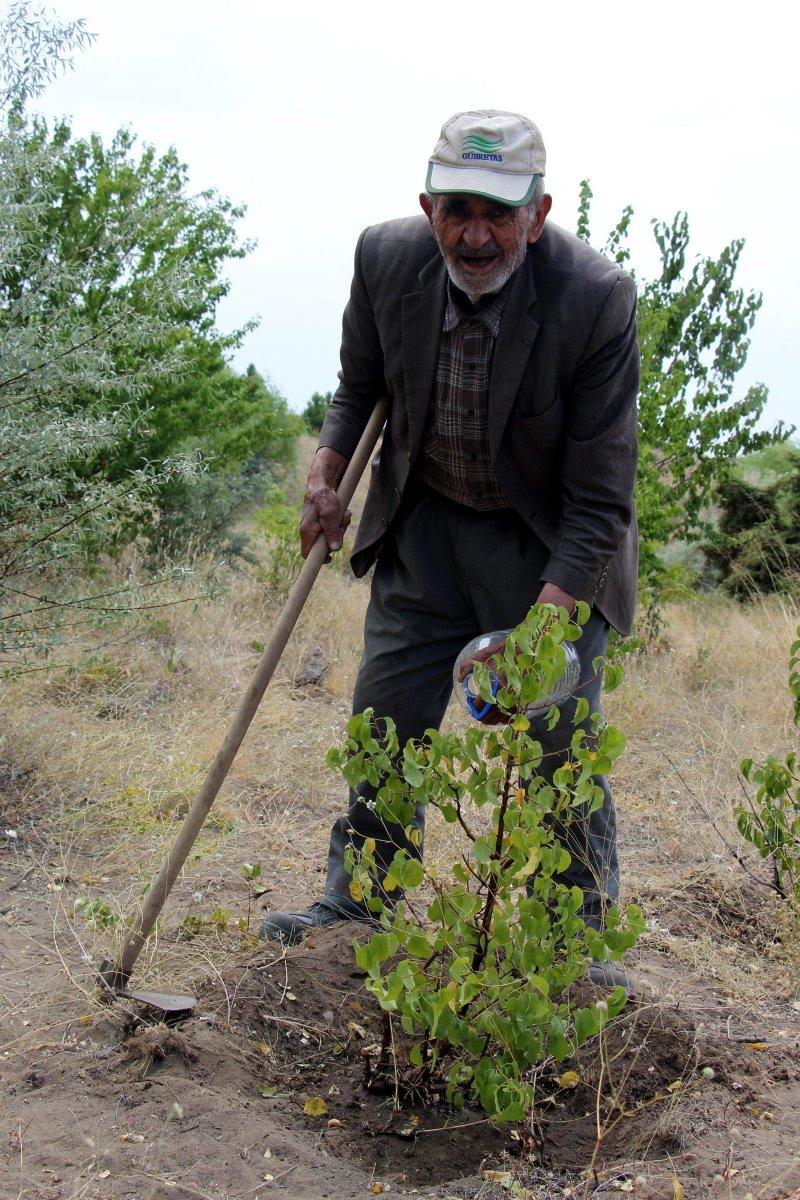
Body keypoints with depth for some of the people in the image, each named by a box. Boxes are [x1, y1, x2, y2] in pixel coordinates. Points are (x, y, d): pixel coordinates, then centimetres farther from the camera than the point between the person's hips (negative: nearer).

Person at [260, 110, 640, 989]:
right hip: (425, 526, 4)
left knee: (561, 743, 0)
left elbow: (601, 497, -24)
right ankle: (356, 900, 30)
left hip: (554, 548, -3)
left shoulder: (596, 298, -27)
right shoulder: (385, 258, -15)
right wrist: (327, 470, -7)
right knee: (385, 717, 9)